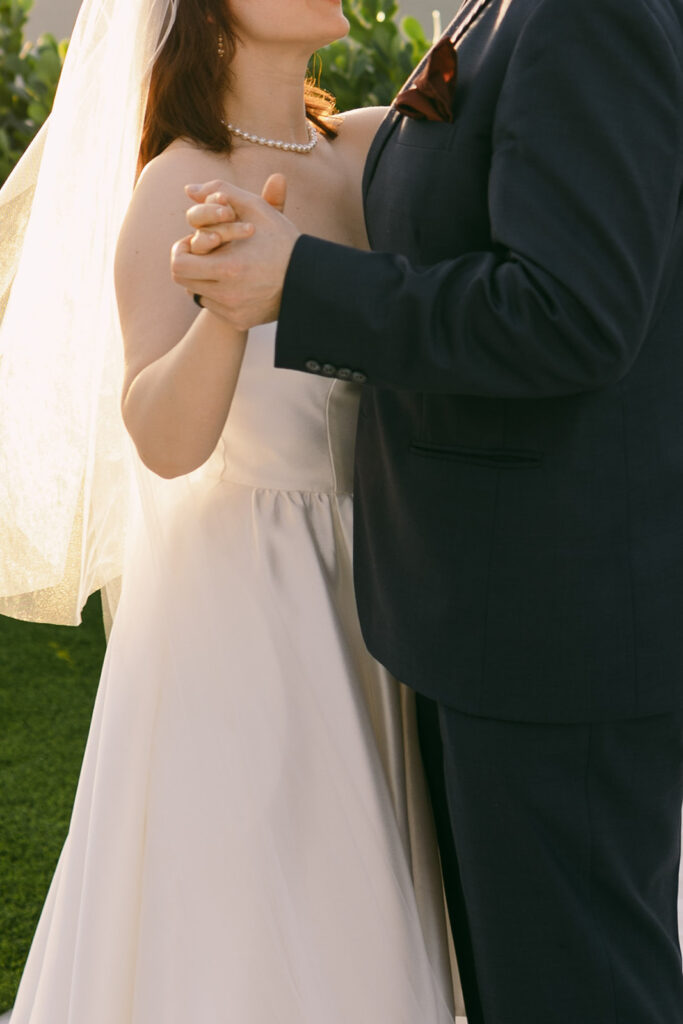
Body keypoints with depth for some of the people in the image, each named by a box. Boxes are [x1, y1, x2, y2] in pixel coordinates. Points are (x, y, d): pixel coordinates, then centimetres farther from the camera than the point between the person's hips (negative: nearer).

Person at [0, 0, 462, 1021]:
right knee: (228, 938, 2)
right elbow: (166, 441, -29)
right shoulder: (174, 191, -16)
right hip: (239, 601, -6)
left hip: (352, 594, 6)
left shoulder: (371, 147, 2)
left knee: (340, 920, 17)